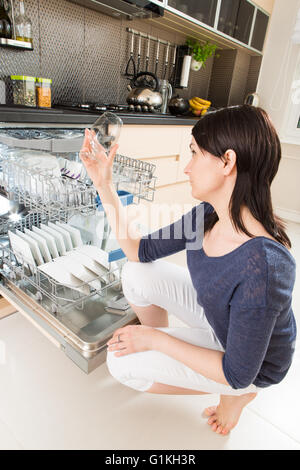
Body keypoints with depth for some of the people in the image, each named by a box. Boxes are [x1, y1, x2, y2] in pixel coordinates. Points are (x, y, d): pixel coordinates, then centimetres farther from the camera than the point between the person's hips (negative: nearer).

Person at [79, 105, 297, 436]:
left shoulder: (262, 265, -40)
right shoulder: (208, 215, -16)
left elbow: (238, 374, -28)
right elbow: (139, 250, -7)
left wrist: (155, 338, -21)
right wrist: (103, 183, -13)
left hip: (252, 365, -6)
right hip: (216, 318, 6)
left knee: (121, 362, -11)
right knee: (137, 273, -7)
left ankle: (235, 396, 8)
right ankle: (162, 356, 19)